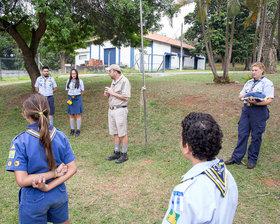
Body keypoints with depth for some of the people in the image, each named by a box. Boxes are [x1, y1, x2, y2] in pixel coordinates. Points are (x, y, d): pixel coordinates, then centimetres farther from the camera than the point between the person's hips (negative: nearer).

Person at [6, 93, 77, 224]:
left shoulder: (20, 142, -20)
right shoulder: (60, 136, -10)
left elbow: (21, 181, -22)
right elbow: (72, 168, -10)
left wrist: (55, 172, -18)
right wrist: (49, 187, -16)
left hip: (34, 201, -3)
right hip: (59, 195, 3)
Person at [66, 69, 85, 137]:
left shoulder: (80, 81, -1)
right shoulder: (68, 81, 9)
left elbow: (82, 91, 7)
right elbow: (68, 89, 17)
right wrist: (70, 97, 9)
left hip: (77, 99, -3)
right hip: (70, 99, 3)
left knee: (78, 115, -1)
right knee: (71, 115, 6)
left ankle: (78, 130, 5)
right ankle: (72, 129, 15)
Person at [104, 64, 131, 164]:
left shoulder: (124, 81, -12)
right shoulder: (114, 82, 15)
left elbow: (126, 98, -19)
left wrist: (112, 93, -16)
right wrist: (107, 94, 3)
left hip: (120, 110, -9)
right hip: (111, 110, 9)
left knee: (122, 133, -1)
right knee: (115, 133, 13)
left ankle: (124, 155, 10)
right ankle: (117, 153, 23)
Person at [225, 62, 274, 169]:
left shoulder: (267, 83, -2)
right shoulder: (249, 82, 17)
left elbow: (269, 100, -12)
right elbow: (240, 96, 17)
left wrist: (256, 102, -26)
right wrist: (244, 96, -7)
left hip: (259, 111, -5)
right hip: (246, 109, 5)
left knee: (256, 136, 3)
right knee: (242, 133, 5)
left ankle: (252, 159, 18)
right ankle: (236, 157, 15)